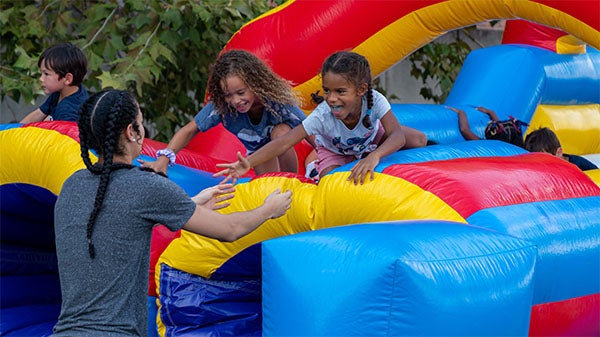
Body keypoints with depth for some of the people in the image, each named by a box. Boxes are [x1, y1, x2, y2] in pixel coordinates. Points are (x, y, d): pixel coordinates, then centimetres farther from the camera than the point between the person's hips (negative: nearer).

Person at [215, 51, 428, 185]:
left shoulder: (375, 101, -38)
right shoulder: (322, 116, -38)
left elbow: (397, 135, -47)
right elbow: (284, 142, -42)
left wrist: (374, 156, -67)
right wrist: (248, 163, -55)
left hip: (373, 138, 2)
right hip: (335, 150, -2)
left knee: (419, 141, -15)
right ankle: (315, 170, 10)